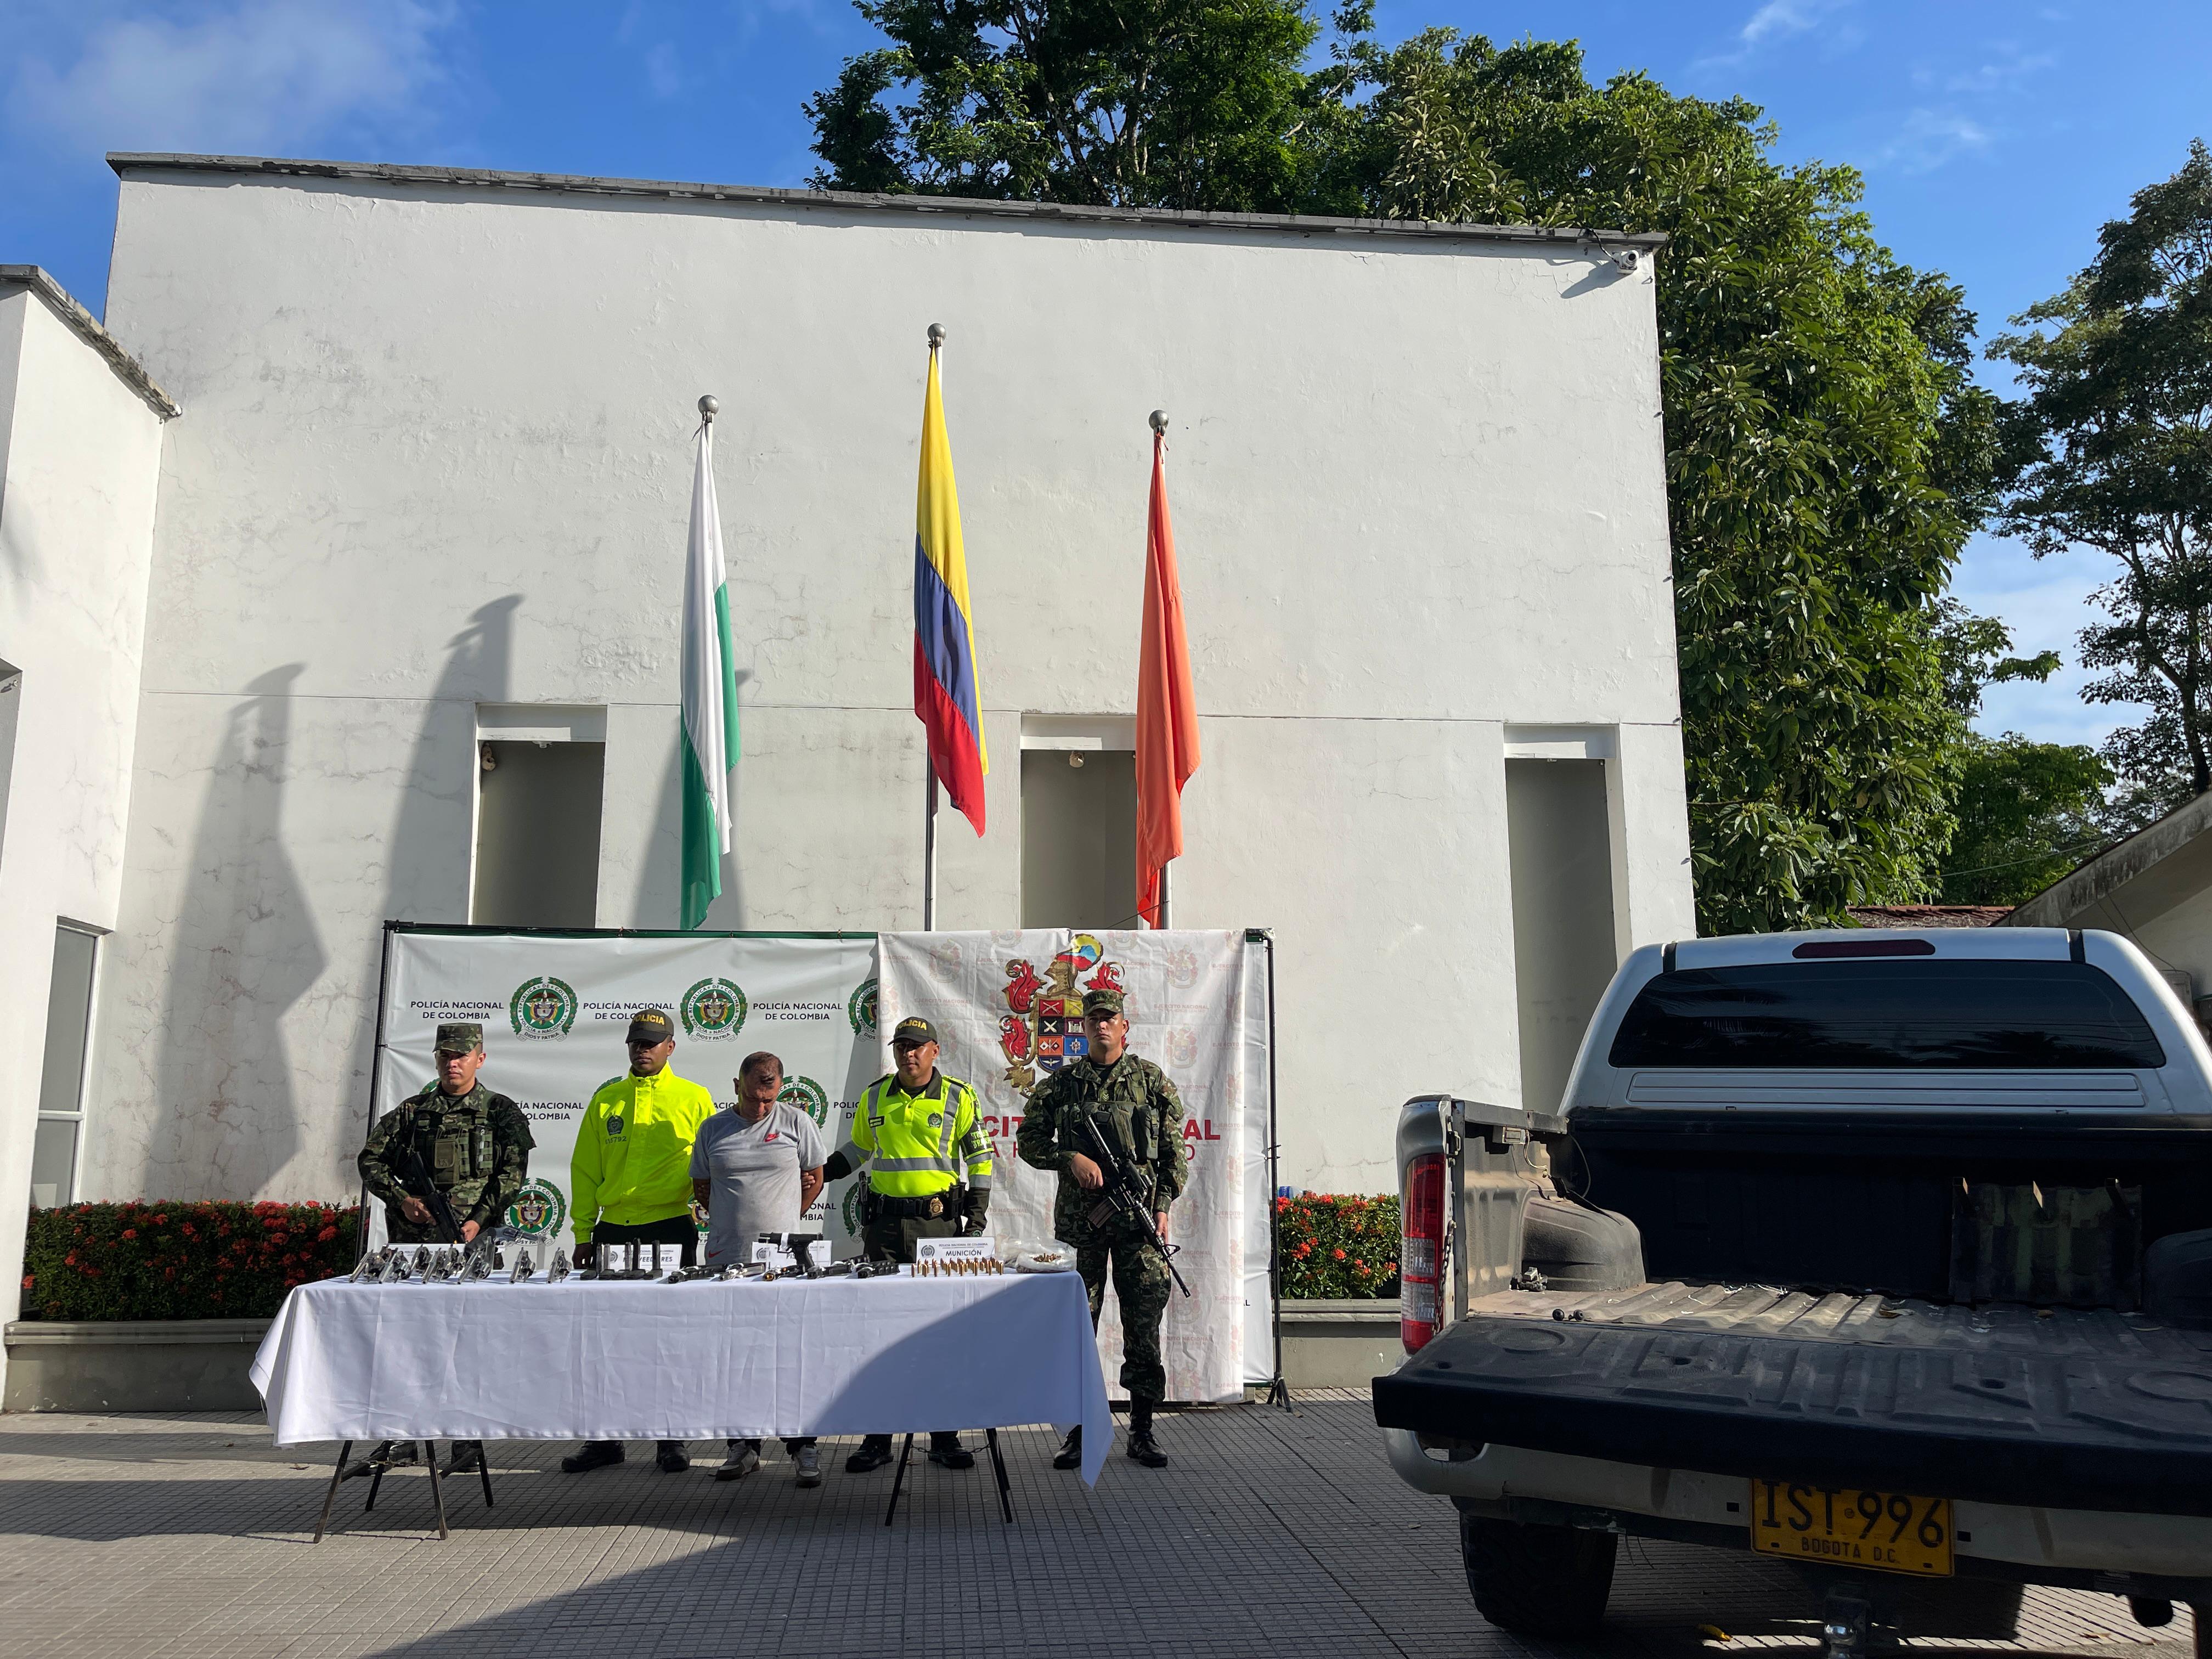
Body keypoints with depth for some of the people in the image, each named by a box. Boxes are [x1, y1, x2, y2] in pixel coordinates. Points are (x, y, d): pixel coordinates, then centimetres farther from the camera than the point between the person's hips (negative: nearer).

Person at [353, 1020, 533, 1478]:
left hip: (472, 1239, -3)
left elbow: (513, 1173, -3)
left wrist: (478, 1220, -15)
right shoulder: (410, 1112, 14)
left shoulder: (501, 1112, 6)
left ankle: (468, 1441, 6)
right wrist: (402, 1199, -7)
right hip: (412, 1238, 3)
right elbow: (371, 1160, 10)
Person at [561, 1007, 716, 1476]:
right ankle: (604, 1438, 19)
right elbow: (585, 1169, 10)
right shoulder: (606, 1099, 9)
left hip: (672, 1230, -2)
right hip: (614, 1230, 3)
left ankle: (672, 1439, 15)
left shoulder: (695, 1099, 2)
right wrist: (583, 1233, 5)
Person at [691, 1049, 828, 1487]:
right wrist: (734, 1222, 8)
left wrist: (785, 1222, 5)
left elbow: (814, 1179, 9)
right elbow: (701, 1187, 16)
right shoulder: (713, 1129, 8)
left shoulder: (796, 1122, 3)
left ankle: (802, 1447, 3)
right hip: (726, 1259, 3)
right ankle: (743, 1445, 16)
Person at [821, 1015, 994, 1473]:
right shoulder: (875, 1097, 8)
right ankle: (877, 1438, 10)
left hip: (939, 1221, -2)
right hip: (884, 1224, 2)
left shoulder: (958, 1097, 0)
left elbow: (980, 1157, 4)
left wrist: (977, 1216, -3)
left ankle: (944, 1437, 11)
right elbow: (858, 1148, 23)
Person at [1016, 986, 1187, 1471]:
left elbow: (1174, 1150, 8)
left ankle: (1142, 1431, 13)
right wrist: (1071, 1158, -10)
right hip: (1080, 1219, 0)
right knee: (1077, 1325, 3)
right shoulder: (1061, 1083, 6)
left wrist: (1163, 1204, -1)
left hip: (1139, 1217, 0)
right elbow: (1028, 1141, 7)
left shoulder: (1151, 1080, 6)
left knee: (1144, 1324, 3)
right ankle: (1081, 1431, 13)